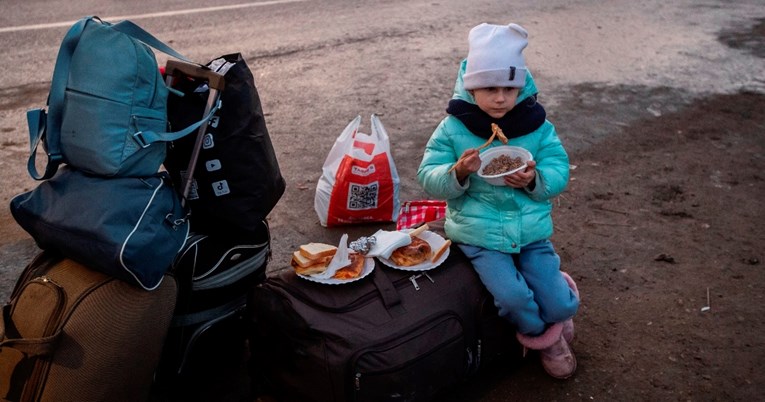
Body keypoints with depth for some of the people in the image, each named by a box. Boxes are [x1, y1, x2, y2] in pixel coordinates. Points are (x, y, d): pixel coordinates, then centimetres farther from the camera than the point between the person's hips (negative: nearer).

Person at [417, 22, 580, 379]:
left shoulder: (536, 125, -3)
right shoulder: (453, 127, -8)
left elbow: (559, 172, -3)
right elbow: (429, 179, -8)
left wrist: (535, 180, -25)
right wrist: (458, 172, -29)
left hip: (531, 232, 2)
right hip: (480, 235, -2)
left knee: (559, 306, -5)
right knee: (512, 297, -20)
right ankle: (544, 338, 17)